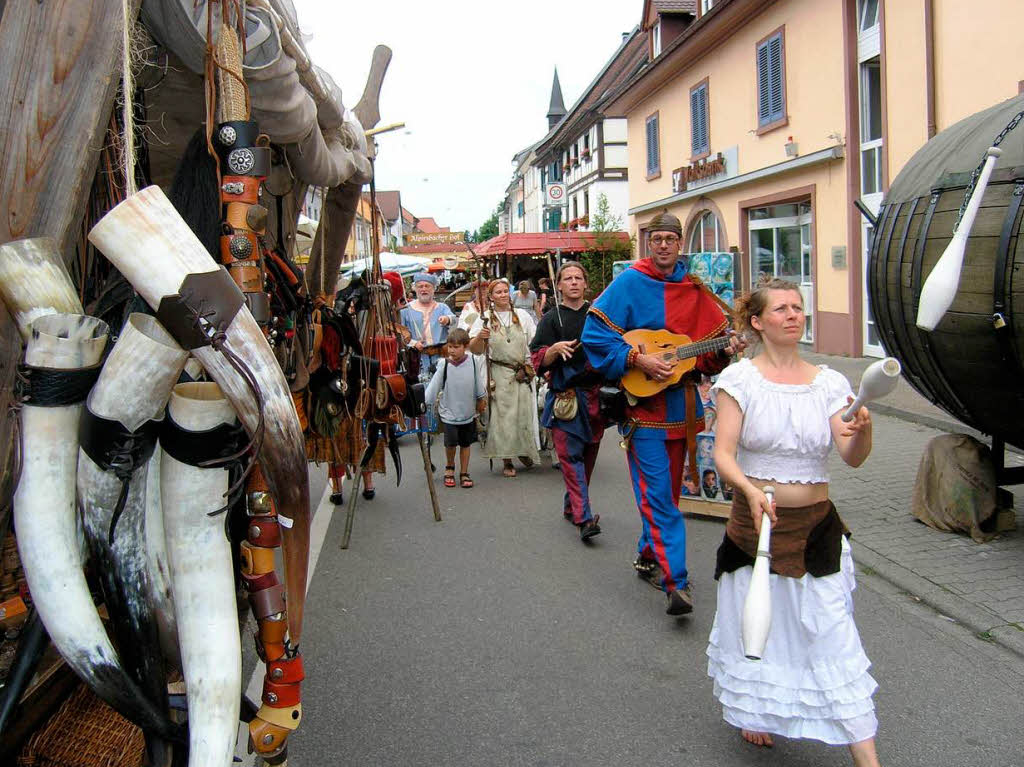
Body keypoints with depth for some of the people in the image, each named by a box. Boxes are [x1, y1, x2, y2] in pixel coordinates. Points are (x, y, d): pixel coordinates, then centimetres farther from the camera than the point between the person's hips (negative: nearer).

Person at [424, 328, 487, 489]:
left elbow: (479, 384, 5)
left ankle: (464, 473, 25)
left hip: (468, 411, 2)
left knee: (465, 443, 11)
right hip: (448, 412, -2)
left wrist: (482, 400, 13)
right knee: (451, 442, -9)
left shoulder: (473, 362, -8)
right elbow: (433, 386, -9)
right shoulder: (444, 364, -10)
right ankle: (449, 467, 18)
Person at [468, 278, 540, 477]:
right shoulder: (485, 318, 4)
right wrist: (480, 337, -20)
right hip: (498, 376, -2)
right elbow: (475, 350, 0)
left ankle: (524, 451, 23)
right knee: (502, 415, -2)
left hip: (523, 374, 2)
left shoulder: (522, 315, 10)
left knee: (524, 413, 2)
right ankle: (506, 460, 7)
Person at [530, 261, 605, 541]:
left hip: (596, 394, 3)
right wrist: (556, 349, -19)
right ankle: (584, 518, -13)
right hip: (565, 395, -3)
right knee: (571, 455, -10)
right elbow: (538, 360, 0)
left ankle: (571, 505, 25)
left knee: (589, 453, 9)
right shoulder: (551, 320, 6)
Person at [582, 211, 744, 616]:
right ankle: (676, 582, -10)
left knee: (668, 488, 16)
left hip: (681, 403, 6)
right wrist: (637, 359, -19)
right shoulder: (629, 283, -6)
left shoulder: (693, 289, 8)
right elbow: (594, 335, -11)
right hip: (643, 402, -5)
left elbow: (709, 351, 12)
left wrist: (726, 351, -9)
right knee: (658, 493, -9)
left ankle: (648, 556, 34)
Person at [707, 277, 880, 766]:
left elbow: (852, 457, -8)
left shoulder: (828, 382, 1)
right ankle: (752, 709, 43)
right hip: (755, 521, -1)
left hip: (816, 526, 1)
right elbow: (722, 454, -13)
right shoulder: (740, 379, -6)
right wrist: (750, 489, -31)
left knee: (832, 633, -1)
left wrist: (862, 430, -30)